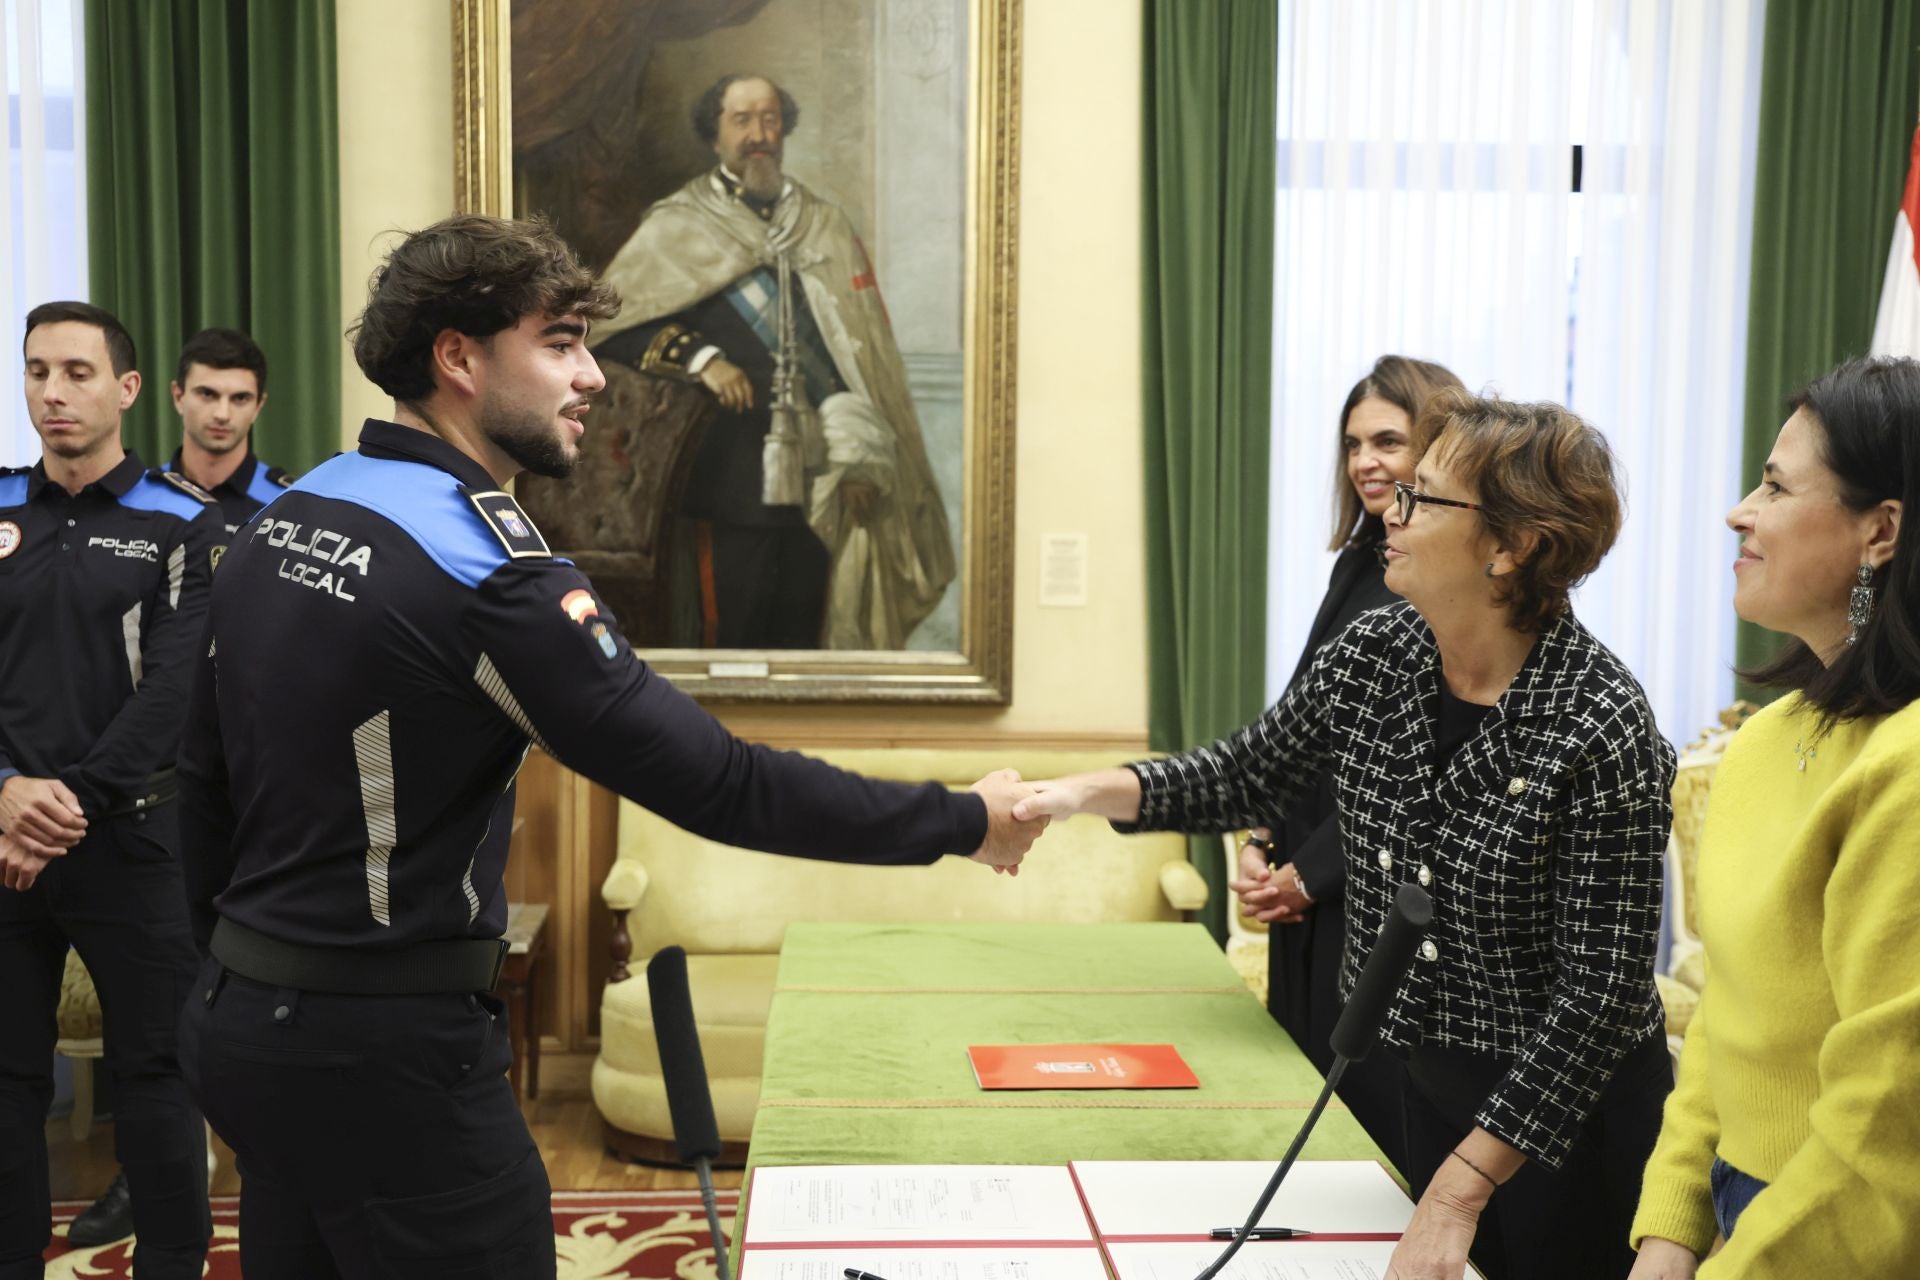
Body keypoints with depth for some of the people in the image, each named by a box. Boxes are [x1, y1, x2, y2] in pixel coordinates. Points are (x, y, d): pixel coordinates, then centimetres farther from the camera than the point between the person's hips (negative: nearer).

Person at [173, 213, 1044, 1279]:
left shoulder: (278, 523, 5)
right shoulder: (485, 569, -21)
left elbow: (204, 781, 13)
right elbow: (718, 785, -23)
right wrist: (964, 821, -14)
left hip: (238, 1021, 9)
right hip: (384, 1056, -9)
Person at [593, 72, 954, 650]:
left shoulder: (825, 227, 14)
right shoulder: (679, 228, 4)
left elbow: (861, 349, 11)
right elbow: (606, 325, -2)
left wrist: (861, 463, 3)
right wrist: (698, 357, -12)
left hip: (820, 476, 3)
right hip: (733, 478, -3)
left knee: (808, 639, 6)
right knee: (735, 638, -2)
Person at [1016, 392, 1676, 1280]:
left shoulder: (1601, 730, -26)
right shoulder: (1373, 656, -8)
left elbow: (1600, 992, -23)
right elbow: (1251, 775, 7)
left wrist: (1464, 1185, -24)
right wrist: (1093, 792, -10)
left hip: (1565, 1109, -6)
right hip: (1426, 1085, 6)